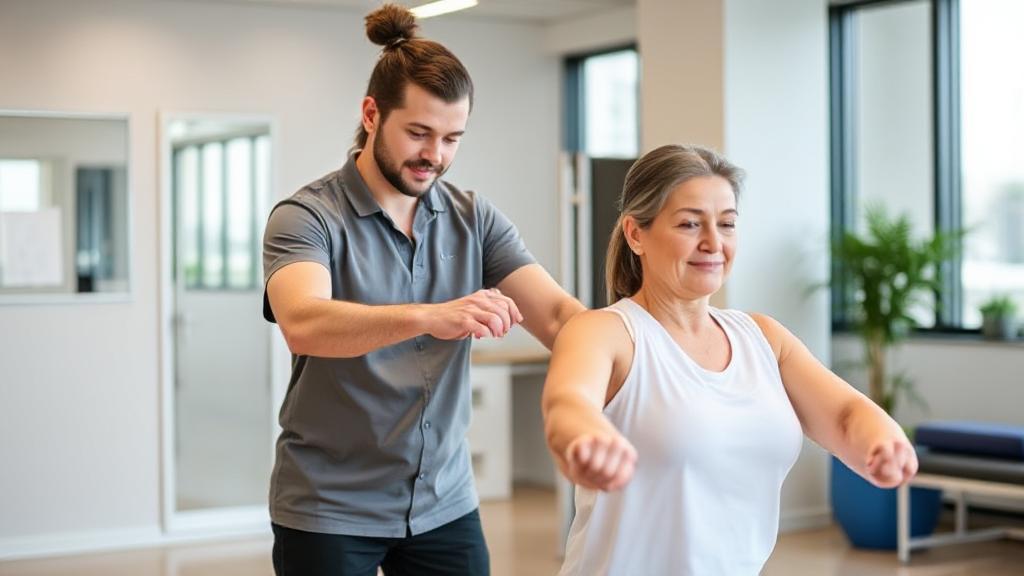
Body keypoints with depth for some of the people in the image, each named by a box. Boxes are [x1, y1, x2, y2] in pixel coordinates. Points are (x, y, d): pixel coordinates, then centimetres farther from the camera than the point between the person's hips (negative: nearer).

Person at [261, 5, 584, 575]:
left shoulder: (475, 219, 2)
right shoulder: (306, 217, -11)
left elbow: (556, 313, -8)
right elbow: (303, 324, -30)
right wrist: (429, 317, -46)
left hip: (446, 504, 4)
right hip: (329, 510, -4)